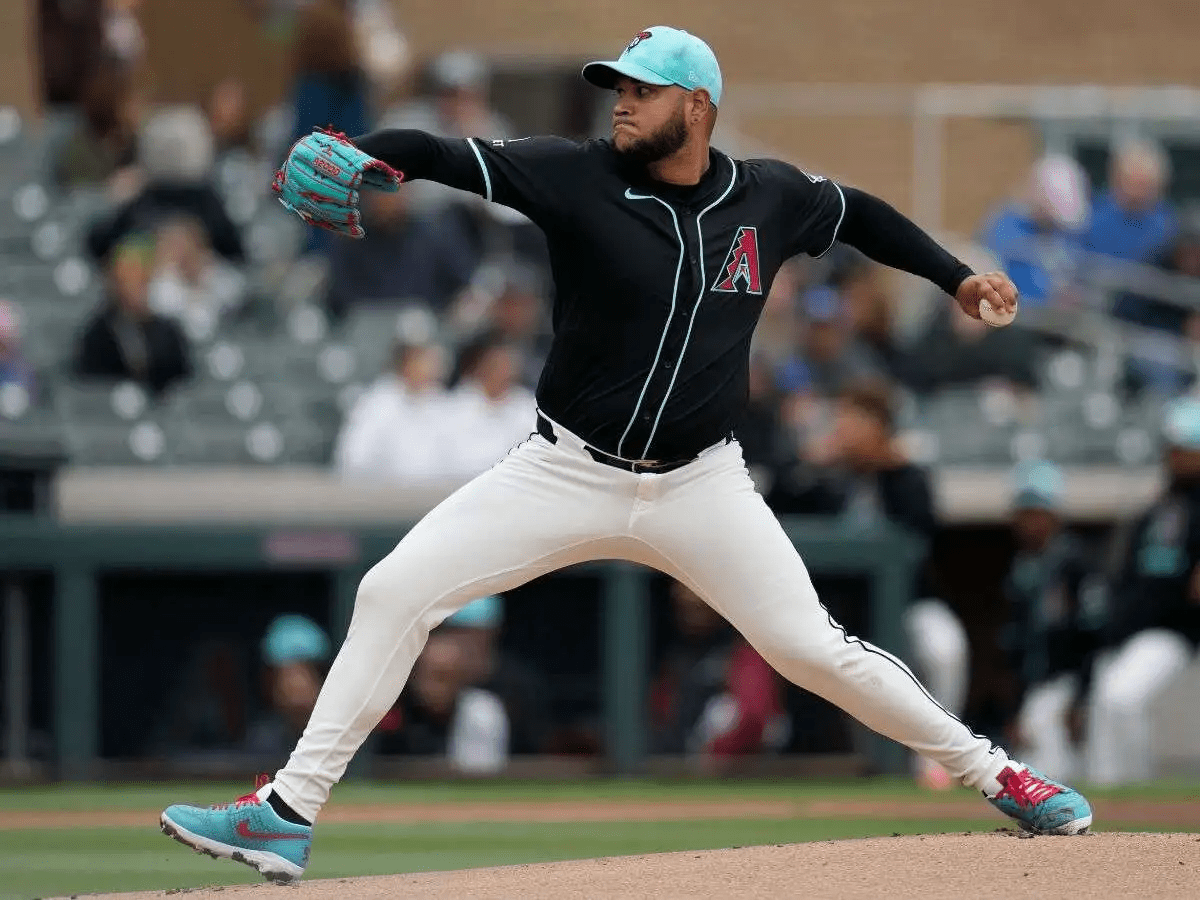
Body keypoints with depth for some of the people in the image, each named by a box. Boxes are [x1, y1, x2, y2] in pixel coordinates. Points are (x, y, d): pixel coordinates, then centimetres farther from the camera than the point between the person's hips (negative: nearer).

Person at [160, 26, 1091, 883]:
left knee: (812, 647, -4)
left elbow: (858, 214, 19)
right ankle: (288, 814, -7)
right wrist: (350, 155, -38)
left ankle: (991, 771, 15)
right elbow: (442, 155, -20)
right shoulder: (578, 178, -9)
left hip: (699, 487, 0)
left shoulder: (769, 198, -1)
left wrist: (957, 277, 16)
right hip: (566, 474, 0)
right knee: (394, 591, -11)